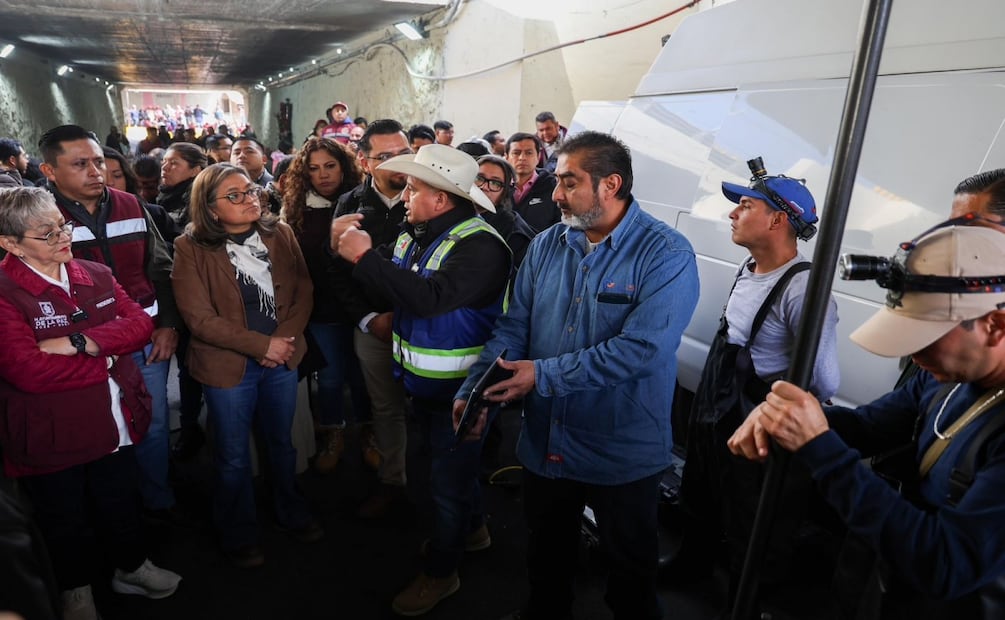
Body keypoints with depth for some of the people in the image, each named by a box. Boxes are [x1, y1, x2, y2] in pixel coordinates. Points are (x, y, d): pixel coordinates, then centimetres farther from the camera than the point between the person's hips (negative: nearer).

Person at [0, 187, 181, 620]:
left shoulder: (96, 276, 3)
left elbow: (139, 323, -7)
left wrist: (80, 343, -22)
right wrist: (104, 359, -16)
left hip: (116, 421, 5)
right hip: (51, 436, -4)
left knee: (121, 503, 22)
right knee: (66, 519, 18)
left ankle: (132, 568, 46)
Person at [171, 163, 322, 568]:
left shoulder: (279, 233, 0)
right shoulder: (191, 248, -11)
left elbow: (303, 290, 0)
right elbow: (199, 318, -15)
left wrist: (285, 339, -15)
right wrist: (261, 344, -18)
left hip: (282, 359, 3)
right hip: (228, 366, -3)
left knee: (282, 442, 20)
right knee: (233, 456, 13)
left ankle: (291, 512, 44)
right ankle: (238, 535, 35)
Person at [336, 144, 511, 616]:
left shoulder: (479, 244, -24)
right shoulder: (414, 235, 3)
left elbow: (429, 297, -36)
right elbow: (394, 289, 11)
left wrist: (365, 257, -30)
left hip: (459, 387, -8)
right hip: (422, 382, 8)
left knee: (448, 476, 8)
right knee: (451, 462, 26)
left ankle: (440, 571, 29)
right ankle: (472, 528, 50)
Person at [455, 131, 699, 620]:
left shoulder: (667, 254, -17)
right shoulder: (546, 245, 0)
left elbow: (640, 350, -27)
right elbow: (512, 327, -1)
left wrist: (544, 374, -25)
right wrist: (473, 391, -15)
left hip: (623, 453, -5)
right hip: (543, 442, 5)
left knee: (629, 569, 20)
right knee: (546, 551, 28)